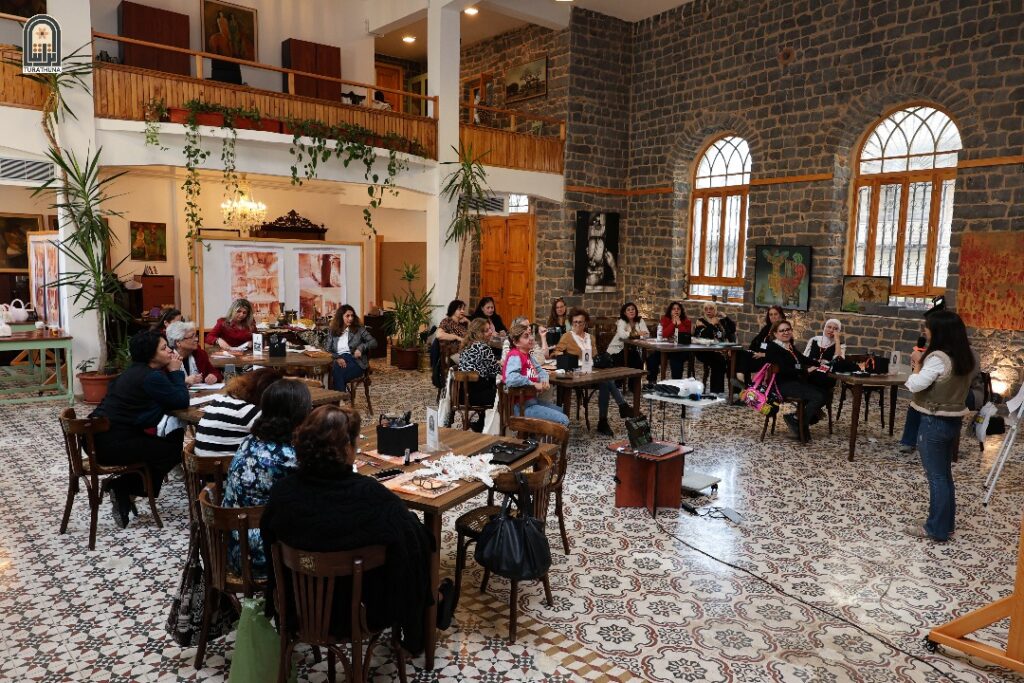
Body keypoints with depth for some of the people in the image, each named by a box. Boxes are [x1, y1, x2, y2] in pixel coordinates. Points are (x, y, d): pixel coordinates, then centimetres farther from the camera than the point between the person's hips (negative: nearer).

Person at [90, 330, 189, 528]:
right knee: (175, 450, 0)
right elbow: (181, 402, -15)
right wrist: (176, 371, -5)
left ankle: (123, 486, 17)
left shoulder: (137, 370, 15)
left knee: (174, 438, 19)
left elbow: (168, 400, 17)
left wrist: (172, 372, 4)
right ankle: (121, 487, 2)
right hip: (112, 443, -10)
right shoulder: (152, 377, -17)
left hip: (102, 435, 10)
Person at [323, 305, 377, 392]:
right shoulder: (332, 331, 15)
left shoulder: (359, 330, 10)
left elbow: (374, 342, 5)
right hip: (338, 361, 2)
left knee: (338, 373, -35)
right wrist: (337, 358, -13)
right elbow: (327, 349, 7)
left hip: (354, 360, -2)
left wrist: (361, 347, -14)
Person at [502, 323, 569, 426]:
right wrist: (534, 384, -23)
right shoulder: (515, 356, -19)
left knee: (562, 412, 27)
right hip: (522, 406, -10)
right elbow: (511, 380, -36)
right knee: (563, 420, -10)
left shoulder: (527, 355, 10)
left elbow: (540, 370, 25)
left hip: (532, 400, 10)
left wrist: (544, 381, 1)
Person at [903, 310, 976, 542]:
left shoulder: (938, 358, -22)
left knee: (936, 477, 1)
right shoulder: (966, 357, 6)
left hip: (934, 422, -8)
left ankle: (937, 529, 11)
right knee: (945, 474, 18)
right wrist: (924, 361, 4)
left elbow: (915, 385, -24)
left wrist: (917, 363, -9)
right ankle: (946, 523, 28)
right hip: (954, 420, 9)